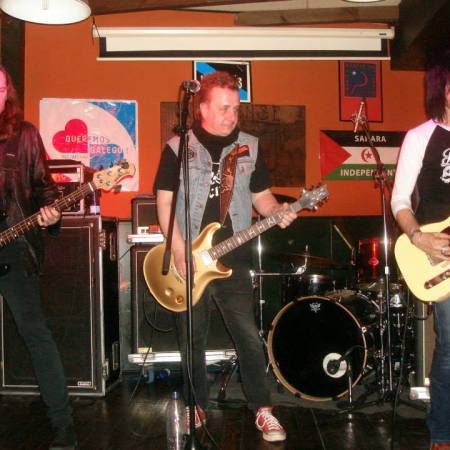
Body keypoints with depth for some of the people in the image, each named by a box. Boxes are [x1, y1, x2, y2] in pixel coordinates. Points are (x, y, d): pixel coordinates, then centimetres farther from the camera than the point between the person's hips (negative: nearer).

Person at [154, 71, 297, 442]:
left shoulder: (250, 147, 6)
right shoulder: (178, 148, -1)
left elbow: (261, 195, 12)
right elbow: (165, 202, -3)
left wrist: (277, 212, -11)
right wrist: (180, 254, -12)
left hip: (233, 260, 1)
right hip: (189, 260, 0)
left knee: (249, 337, -2)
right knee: (192, 338, 10)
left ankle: (263, 410, 11)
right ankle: (197, 406, 27)